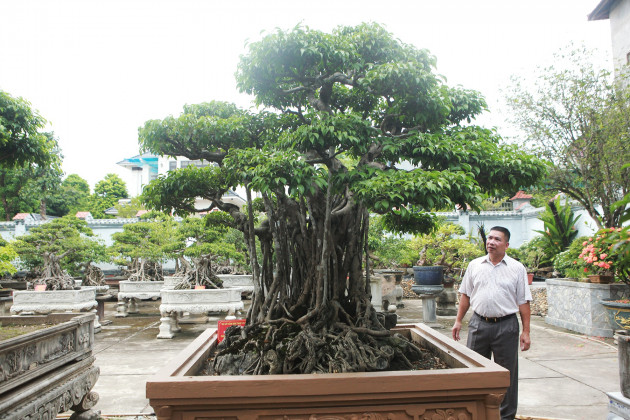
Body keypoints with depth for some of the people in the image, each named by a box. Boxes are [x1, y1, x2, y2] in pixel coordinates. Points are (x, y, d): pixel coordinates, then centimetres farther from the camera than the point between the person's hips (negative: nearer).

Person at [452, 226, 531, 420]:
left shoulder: (517, 268, 0)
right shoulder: (474, 265, 7)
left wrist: (526, 332, -4)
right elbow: (466, 295, 12)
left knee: (507, 373, 7)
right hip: (478, 323, 2)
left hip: (506, 325, -2)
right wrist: (458, 321, 9)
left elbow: (523, 302, 0)